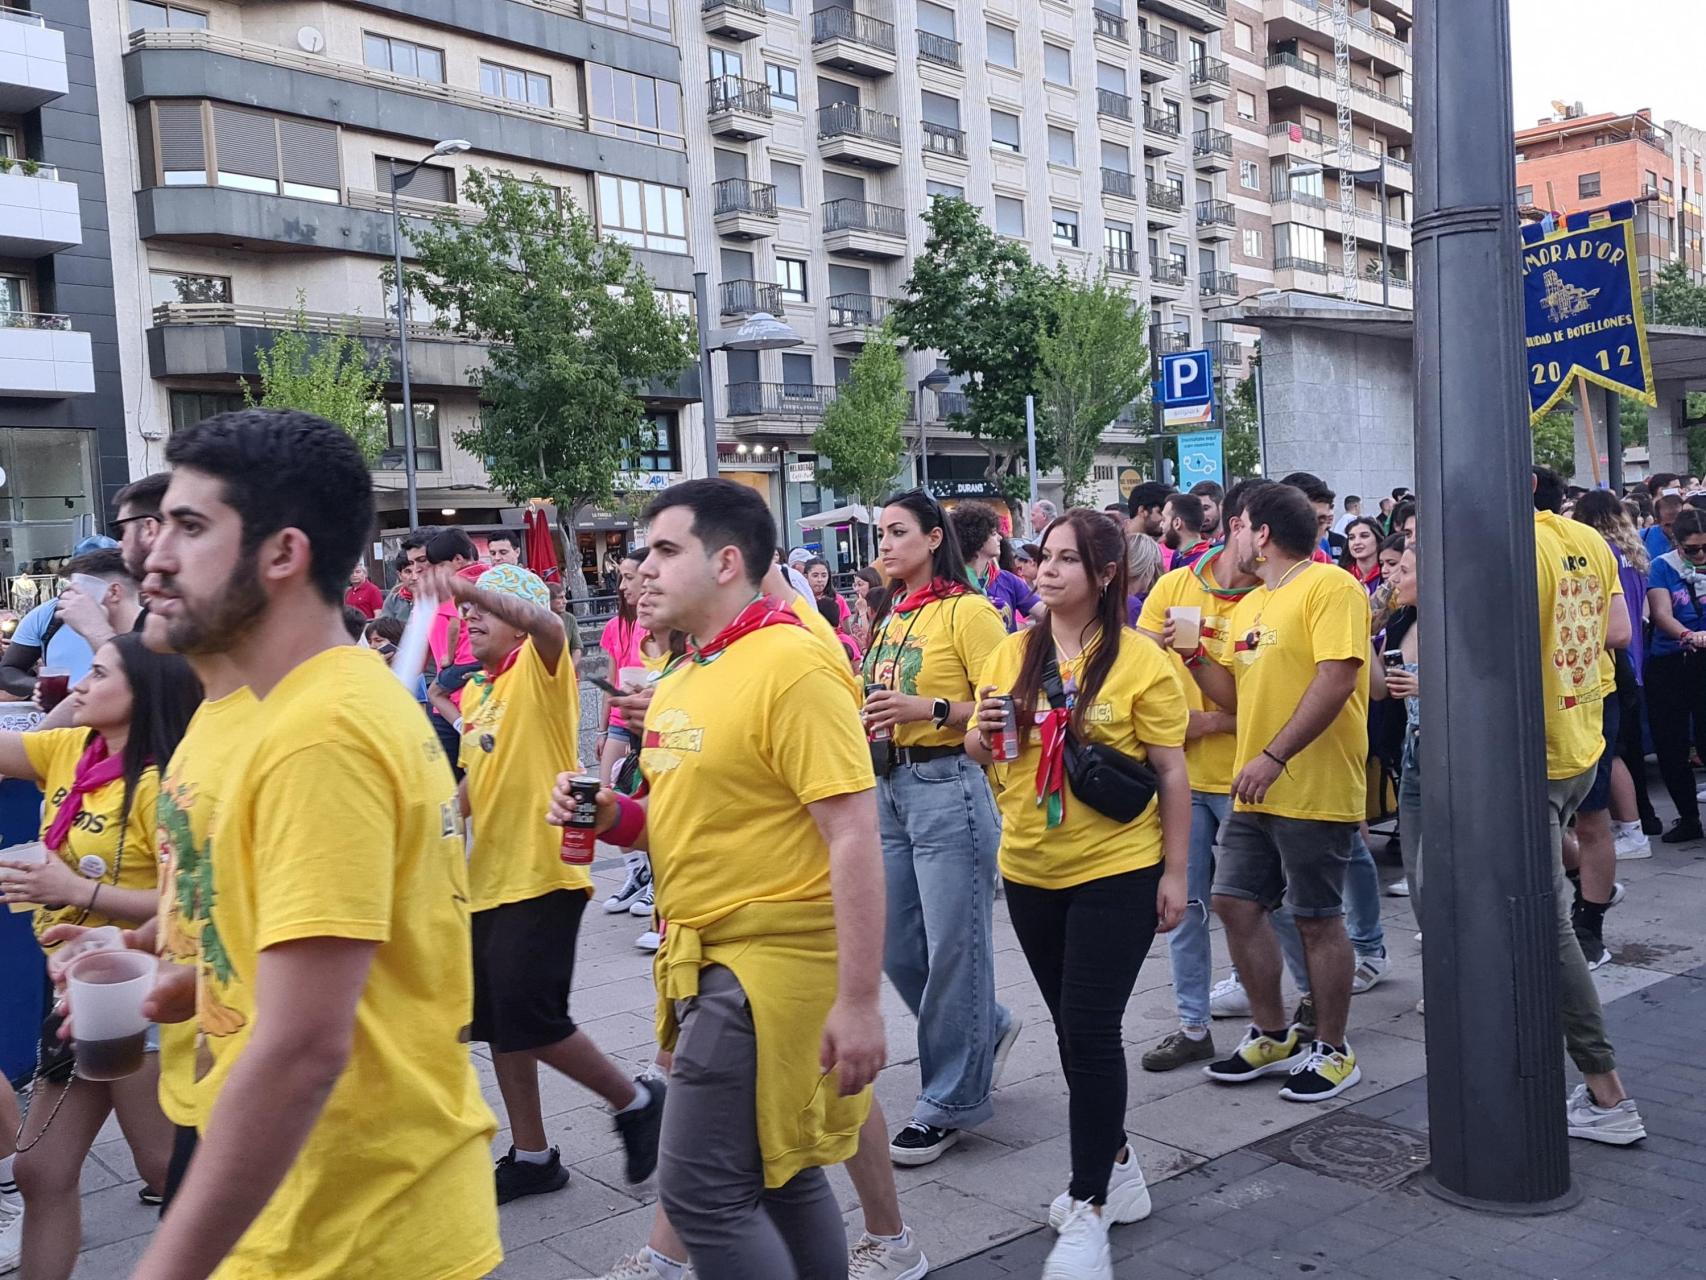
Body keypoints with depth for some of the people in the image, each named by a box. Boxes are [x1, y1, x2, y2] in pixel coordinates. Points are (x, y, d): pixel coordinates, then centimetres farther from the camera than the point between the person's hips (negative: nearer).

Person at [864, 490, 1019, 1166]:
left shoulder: (967, 610, -8)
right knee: (894, 944, 12)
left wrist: (928, 709, -23)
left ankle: (951, 1100, 12)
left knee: (952, 945, -1)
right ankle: (986, 1027, 35)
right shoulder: (890, 618, 15)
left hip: (947, 786, -8)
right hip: (888, 786, 8)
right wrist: (868, 719, 5)